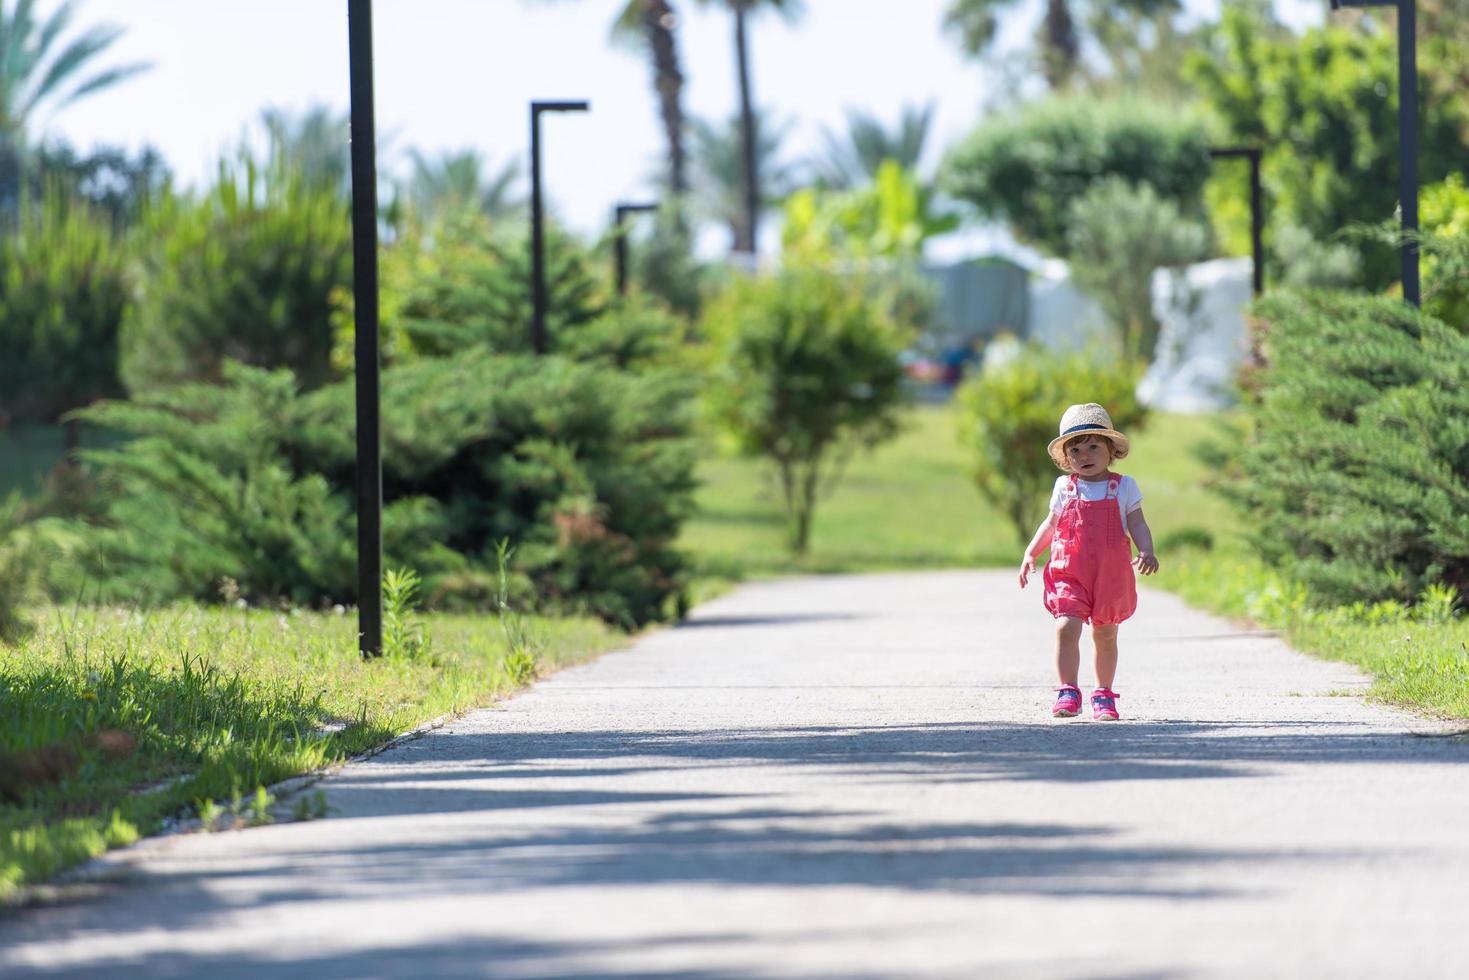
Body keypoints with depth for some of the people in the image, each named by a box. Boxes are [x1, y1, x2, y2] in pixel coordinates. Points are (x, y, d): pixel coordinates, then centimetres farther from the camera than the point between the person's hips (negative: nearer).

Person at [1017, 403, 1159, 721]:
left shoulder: (1123, 486, 3)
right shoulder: (1064, 487, 7)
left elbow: (1137, 525, 1)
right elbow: (1050, 524, 17)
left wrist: (1146, 552, -16)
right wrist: (1030, 554, 6)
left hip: (1110, 574, 0)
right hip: (1069, 573, 0)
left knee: (1105, 635, 11)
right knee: (1066, 627, -18)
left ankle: (1103, 695, 25)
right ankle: (1068, 692, -14)